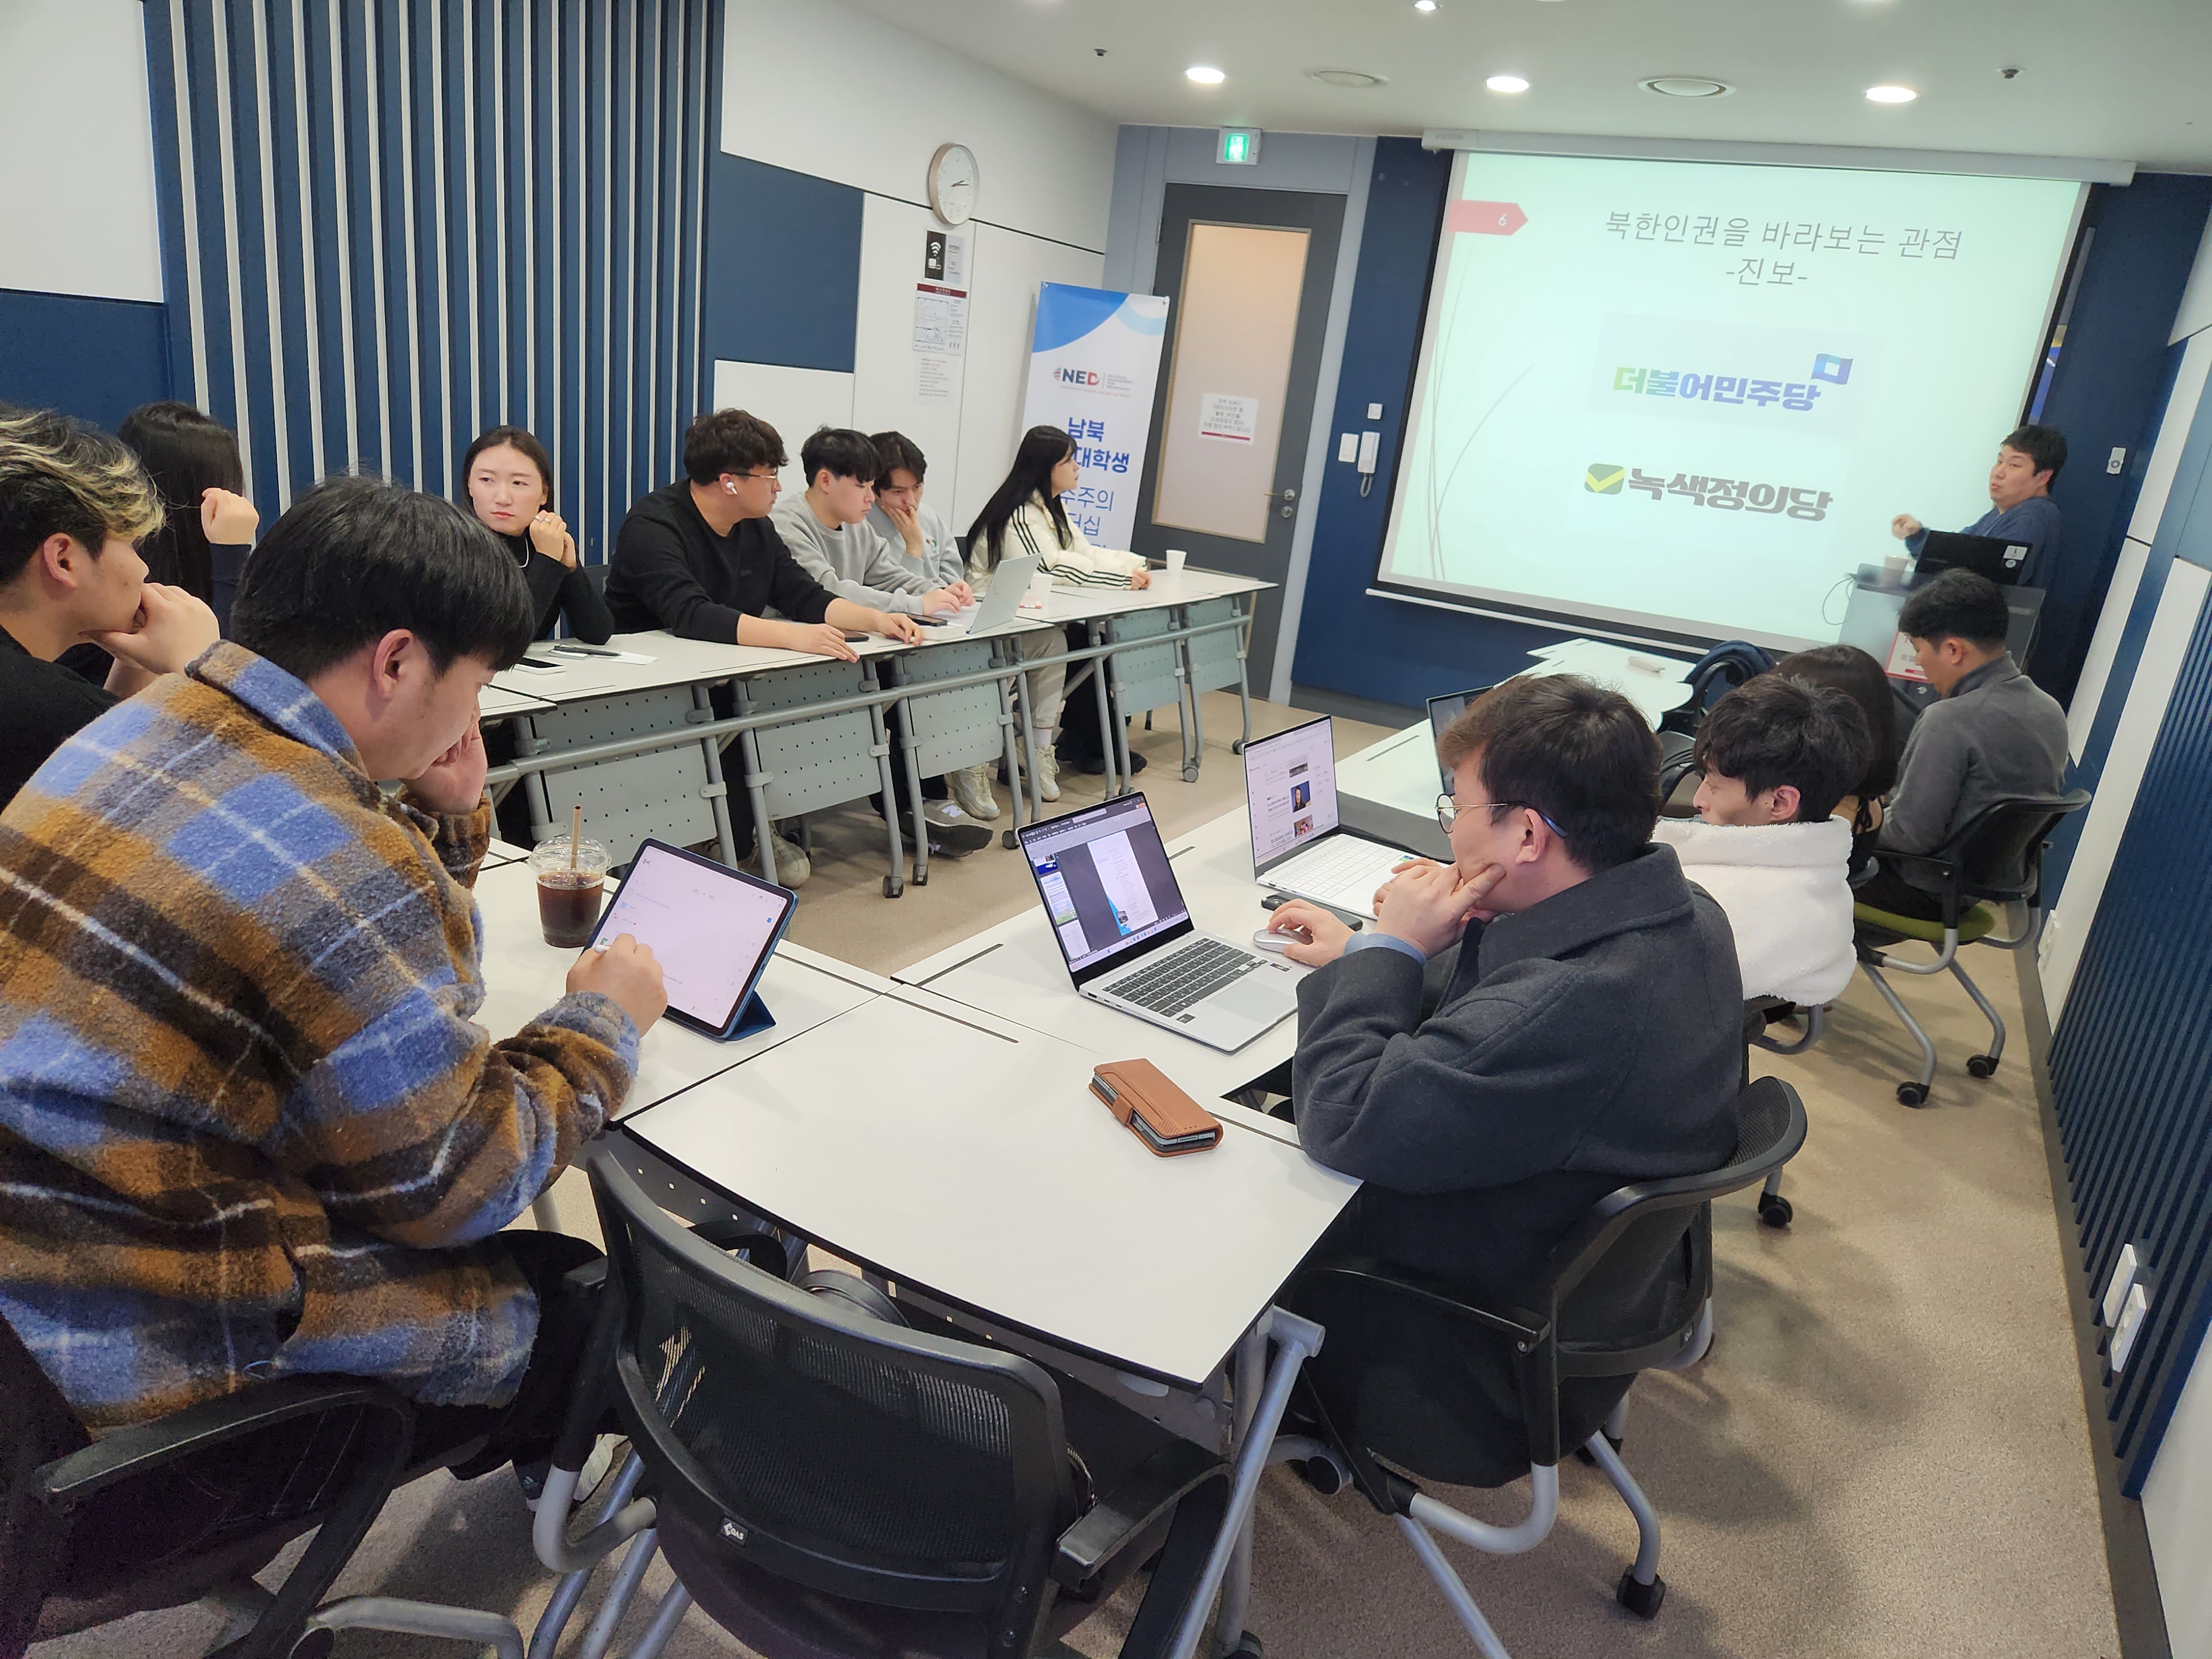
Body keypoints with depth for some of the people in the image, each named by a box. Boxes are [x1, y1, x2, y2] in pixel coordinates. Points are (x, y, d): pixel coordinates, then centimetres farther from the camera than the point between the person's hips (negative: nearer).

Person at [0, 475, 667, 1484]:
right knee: (576, 1315, 6)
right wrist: (601, 1022, -5)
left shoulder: (138, 727, 1)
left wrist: (446, 814, 1)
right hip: (140, 1337, -9)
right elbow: (458, 1189, -17)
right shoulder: (337, 864, -29)